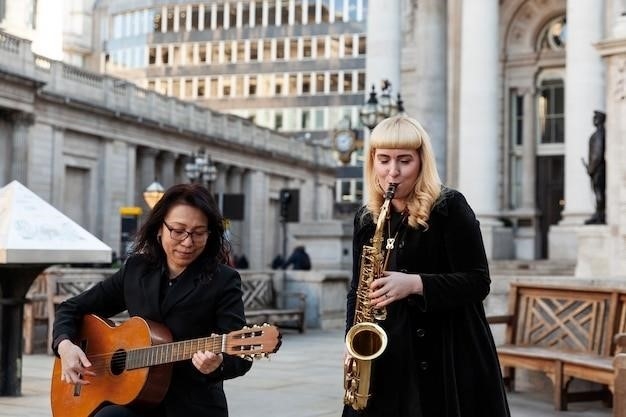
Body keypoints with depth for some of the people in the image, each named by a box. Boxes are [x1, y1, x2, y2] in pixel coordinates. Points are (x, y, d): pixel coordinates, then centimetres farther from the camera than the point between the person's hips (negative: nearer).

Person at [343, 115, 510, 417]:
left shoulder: (449, 207, -5)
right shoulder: (365, 219, 10)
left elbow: (477, 281, -9)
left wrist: (415, 284, -22)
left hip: (448, 354, -4)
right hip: (386, 358, 4)